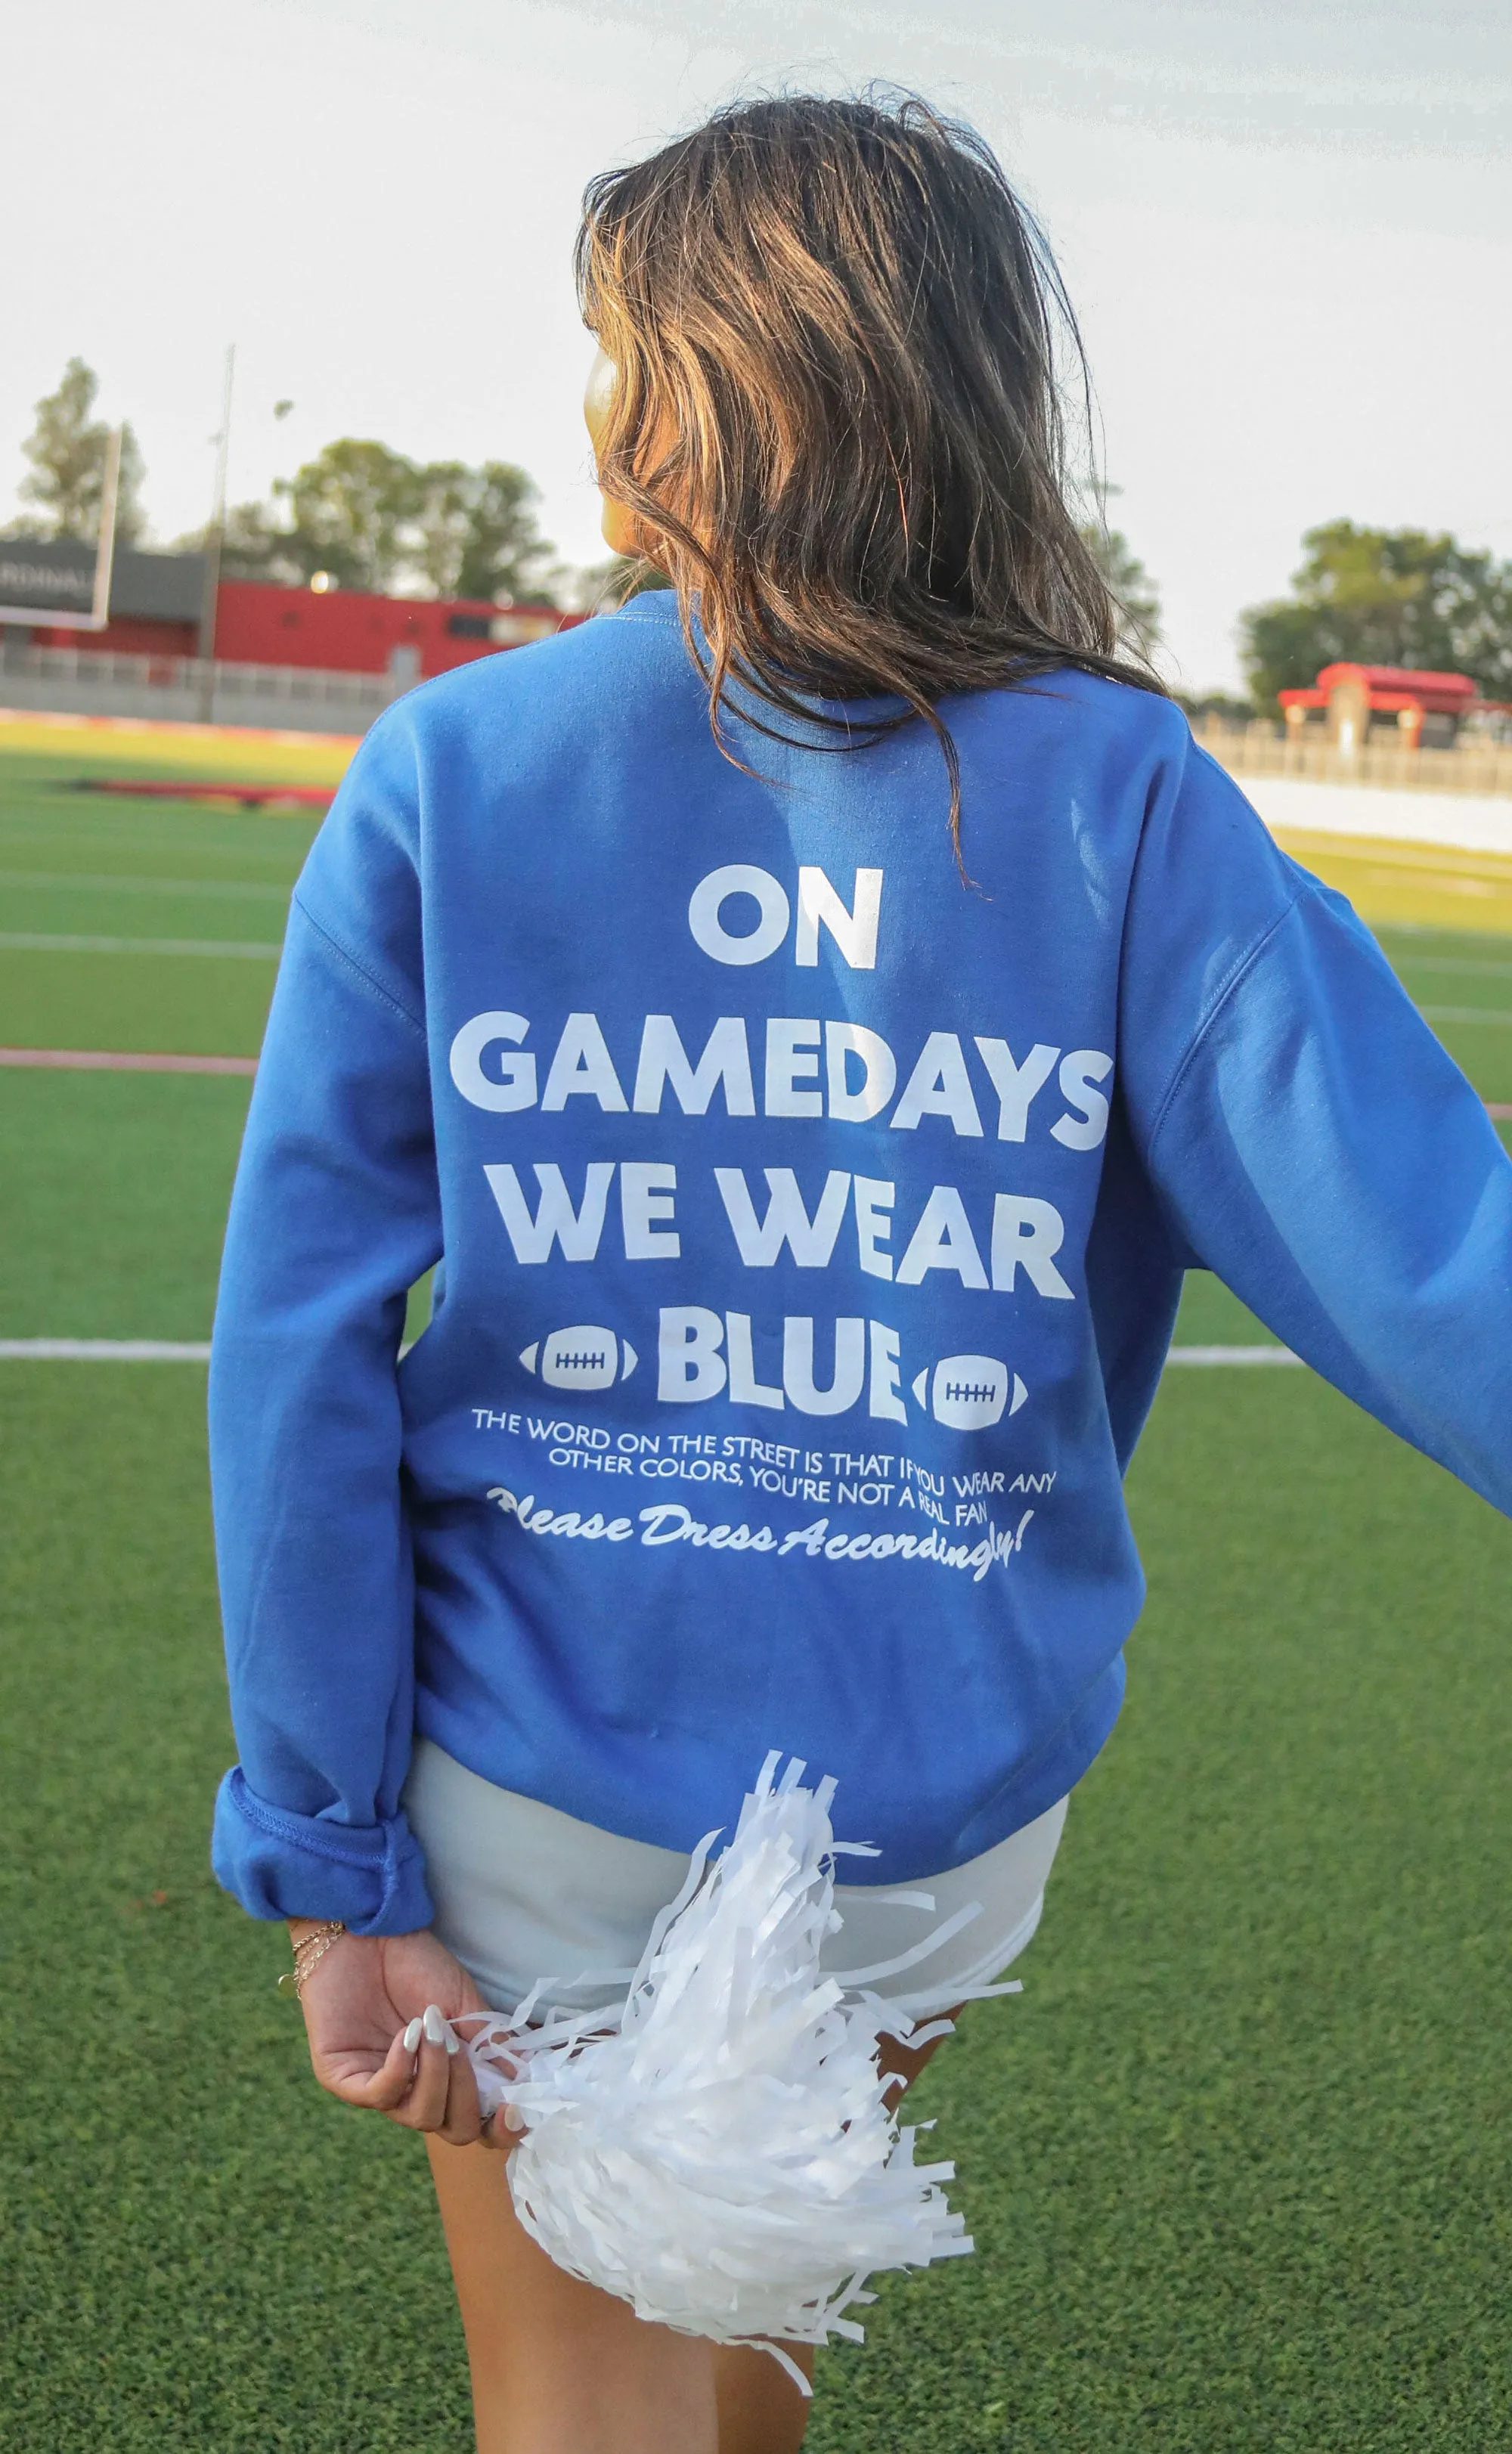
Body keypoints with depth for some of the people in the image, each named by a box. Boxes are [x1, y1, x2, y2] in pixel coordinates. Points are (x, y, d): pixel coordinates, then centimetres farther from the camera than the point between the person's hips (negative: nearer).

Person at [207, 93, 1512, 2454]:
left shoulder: (448, 772, -9)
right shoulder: (1119, 794, -9)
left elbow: (304, 1345, -12)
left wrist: (333, 1862, -7)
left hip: (546, 1778, -2)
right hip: (947, 1801, 2)